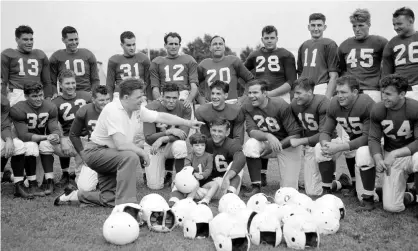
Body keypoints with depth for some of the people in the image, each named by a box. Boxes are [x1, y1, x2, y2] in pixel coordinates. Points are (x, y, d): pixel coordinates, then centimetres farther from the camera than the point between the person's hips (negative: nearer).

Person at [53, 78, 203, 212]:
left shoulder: (137, 110, -2)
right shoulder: (113, 110, -26)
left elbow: (161, 117, 4)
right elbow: (121, 144, -32)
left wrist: (189, 123, 2)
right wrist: (143, 153, -20)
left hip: (111, 155, 8)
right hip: (96, 151, -8)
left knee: (110, 200, 6)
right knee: (130, 157, -35)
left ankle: (76, 195, 27)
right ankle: (126, 205, -29)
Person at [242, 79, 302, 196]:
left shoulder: (281, 106, -21)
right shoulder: (247, 107, -10)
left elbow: (296, 135, -21)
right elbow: (251, 131, -21)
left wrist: (275, 147, -28)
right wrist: (268, 136, -40)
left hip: (287, 144, -2)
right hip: (265, 143, 3)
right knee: (250, 145, -32)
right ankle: (256, 187, -17)